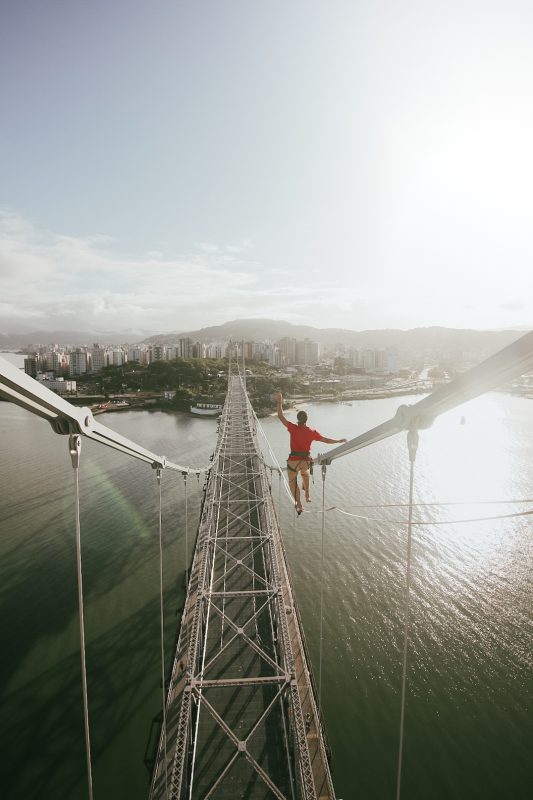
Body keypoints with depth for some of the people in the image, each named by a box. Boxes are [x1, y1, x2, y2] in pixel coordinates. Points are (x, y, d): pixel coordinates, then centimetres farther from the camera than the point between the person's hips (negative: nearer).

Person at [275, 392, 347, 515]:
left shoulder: (293, 429, -14)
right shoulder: (312, 432, -5)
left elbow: (280, 417, -10)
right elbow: (326, 440, 4)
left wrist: (280, 402, -2)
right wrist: (339, 441, 20)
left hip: (294, 460, -3)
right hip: (306, 460, 3)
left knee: (293, 482, 16)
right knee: (305, 473, 38)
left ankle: (299, 505, 14)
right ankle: (307, 495, 42)